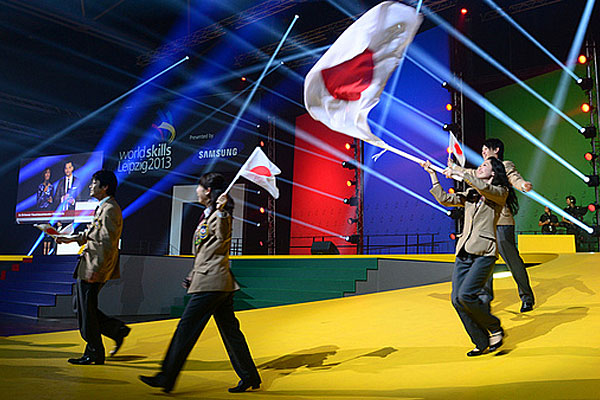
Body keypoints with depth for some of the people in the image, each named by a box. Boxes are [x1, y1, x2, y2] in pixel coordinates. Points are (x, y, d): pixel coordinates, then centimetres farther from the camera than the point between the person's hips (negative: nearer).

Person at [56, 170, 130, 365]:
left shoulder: (109, 209, -17)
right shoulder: (102, 208, 16)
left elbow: (107, 244, -23)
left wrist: (95, 270, -23)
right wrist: (72, 239, 20)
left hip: (95, 268, -10)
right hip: (89, 266, 10)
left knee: (87, 311, 0)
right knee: (83, 307, 15)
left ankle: (94, 354, 12)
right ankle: (117, 329, 21)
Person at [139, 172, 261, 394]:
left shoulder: (219, 215, -9)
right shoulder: (208, 214, 20)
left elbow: (223, 238, -29)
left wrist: (222, 212, -32)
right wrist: (193, 275, 28)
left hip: (212, 282, -10)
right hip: (219, 281, 10)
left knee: (187, 327, -4)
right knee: (229, 329, 11)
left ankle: (166, 378, 5)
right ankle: (249, 377, 16)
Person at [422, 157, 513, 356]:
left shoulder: (500, 192, 3)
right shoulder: (470, 194, 21)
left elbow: (484, 188, -18)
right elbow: (444, 199, 12)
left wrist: (459, 172, -11)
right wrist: (433, 175, 10)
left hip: (484, 252, -6)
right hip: (464, 251, 6)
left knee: (465, 296, -19)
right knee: (457, 299, -2)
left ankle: (495, 329, 6)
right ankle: (482, 343, 12)